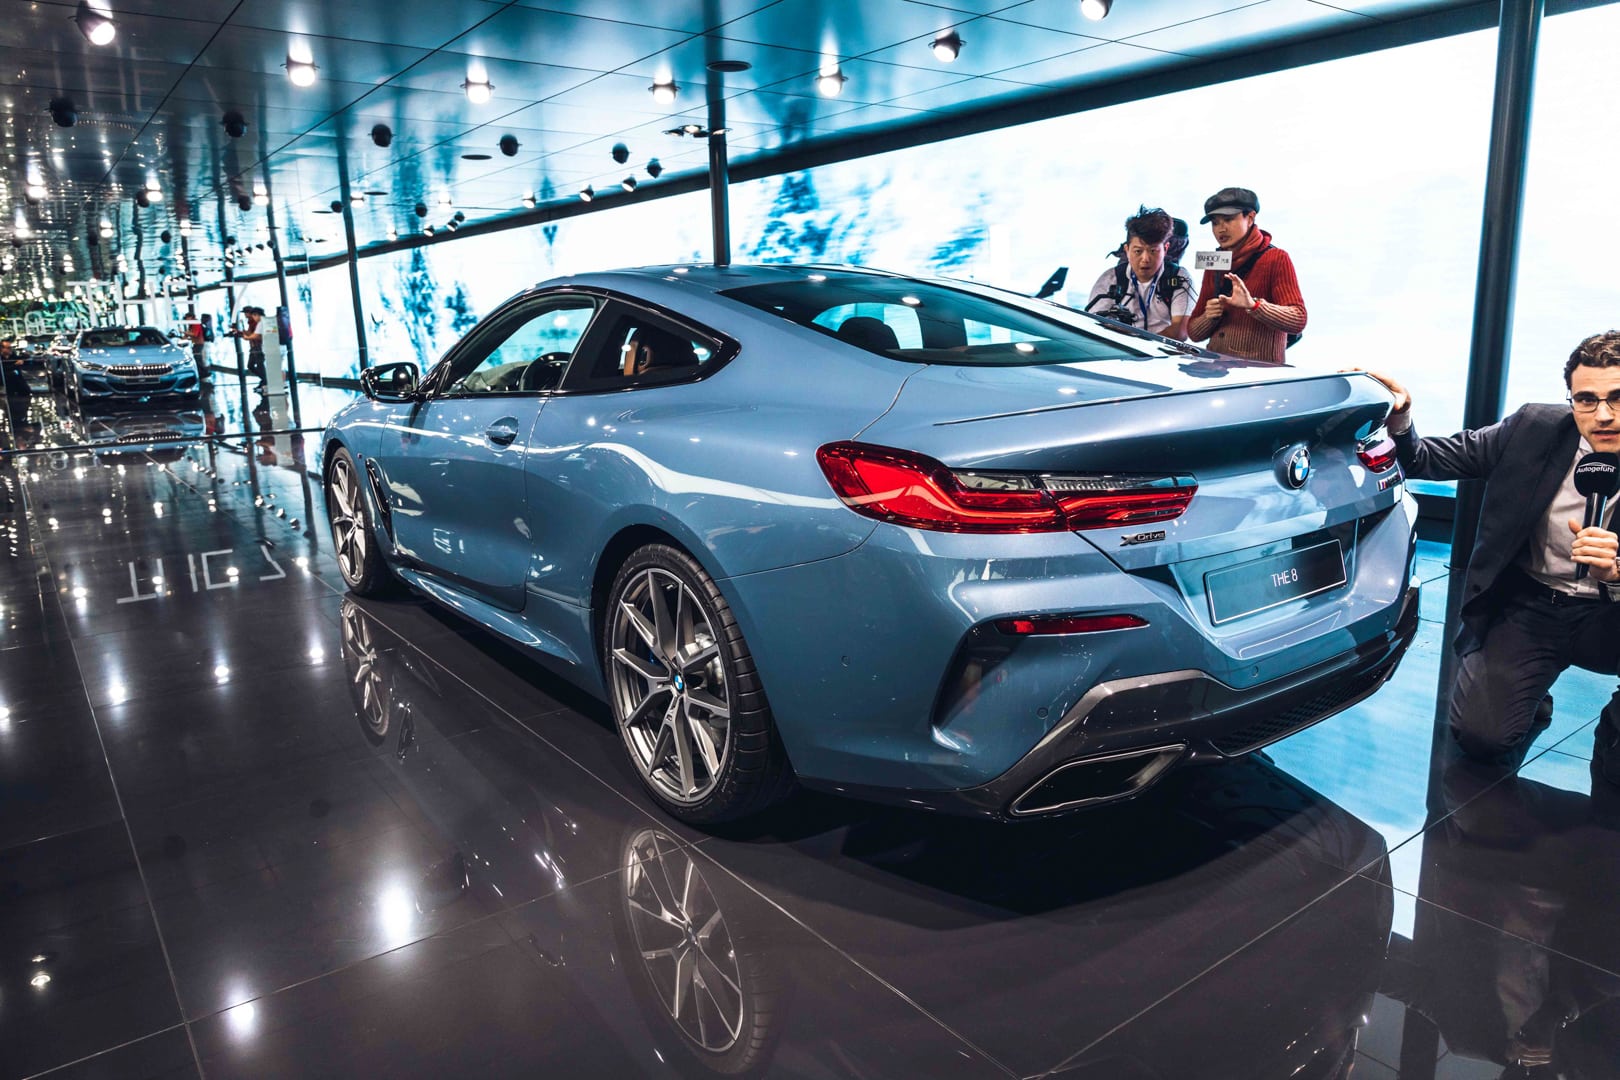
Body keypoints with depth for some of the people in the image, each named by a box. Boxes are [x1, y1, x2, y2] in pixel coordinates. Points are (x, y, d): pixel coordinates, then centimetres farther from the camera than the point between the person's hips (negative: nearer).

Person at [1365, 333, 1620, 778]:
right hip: (1527, 607, 1)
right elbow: (1431, 462, -1)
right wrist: (1398, 419, -20)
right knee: (1480, 735, -15)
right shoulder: (1536, 429, -6)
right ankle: (1528, 703, 21)